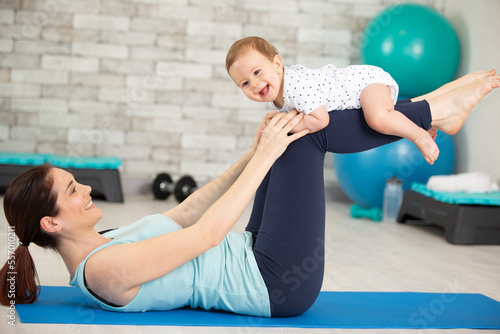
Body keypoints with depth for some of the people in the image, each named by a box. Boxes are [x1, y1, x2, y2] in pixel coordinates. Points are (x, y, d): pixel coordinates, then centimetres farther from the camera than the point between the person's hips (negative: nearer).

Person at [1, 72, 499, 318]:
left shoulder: (101, 247, 9)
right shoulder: (103, 269, -21)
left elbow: (189, 208, 13)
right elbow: (206, 231, -26)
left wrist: (256, 150, 9)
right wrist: (266, 156, -19)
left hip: (250, 255, 9)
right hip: (281, 284, -9)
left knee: (299, 123, 7)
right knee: (305, 132, -10)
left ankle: (431, 111, 13)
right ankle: (433, 111, 7)